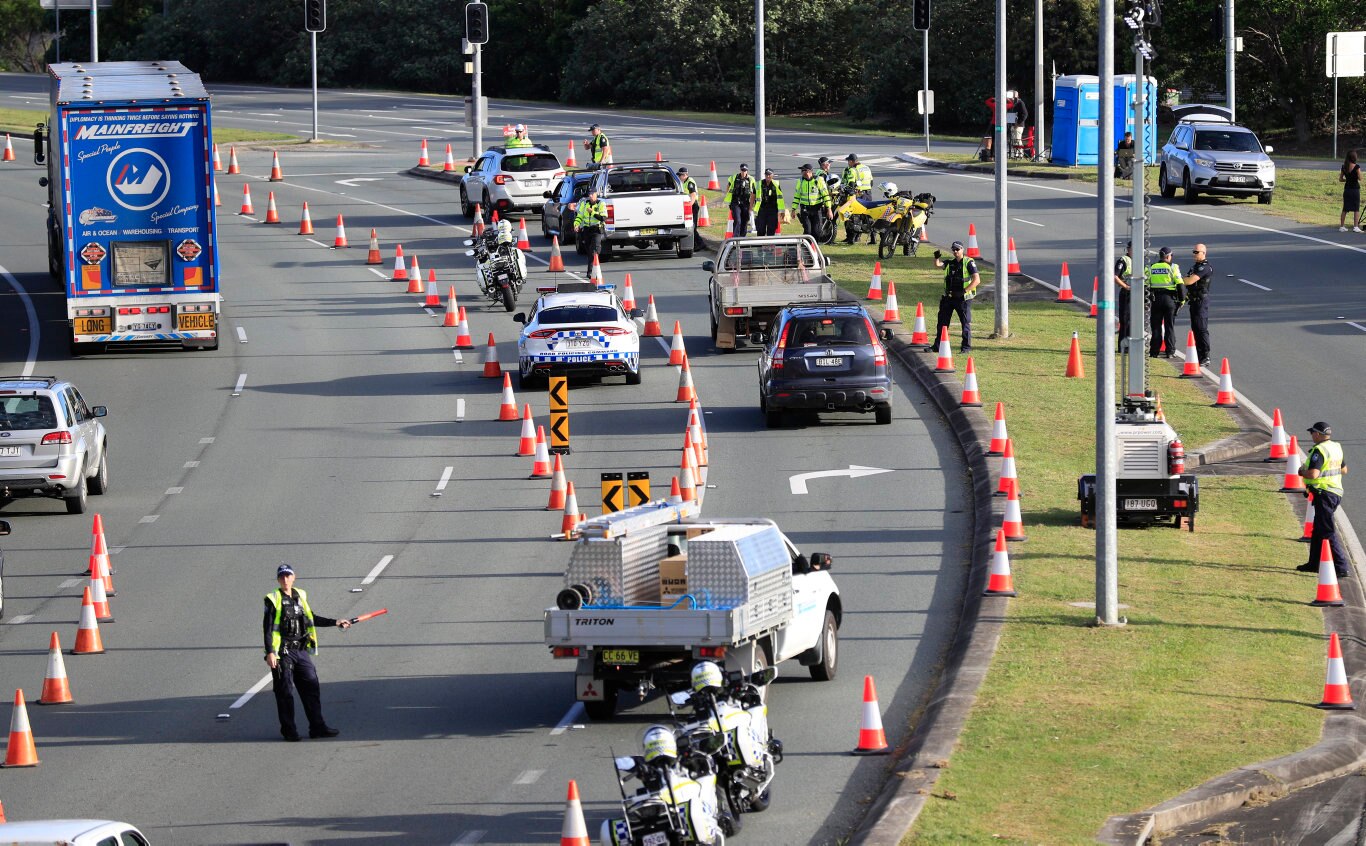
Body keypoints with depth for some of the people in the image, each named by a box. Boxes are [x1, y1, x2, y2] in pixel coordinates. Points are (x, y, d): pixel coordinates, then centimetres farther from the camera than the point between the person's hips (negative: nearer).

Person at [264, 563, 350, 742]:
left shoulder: (300, 596, 12)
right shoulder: (273, 600, -5)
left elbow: (312, 619, 24)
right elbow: (268, 628, -9)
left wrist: (336, 623, 22)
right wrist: (270, 652, -17)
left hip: (301, 651, 5)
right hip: (283, 653, -5)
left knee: (311, 687, 4)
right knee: (285, 692, -1)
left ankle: (317, 727, 9)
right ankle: (289, 730, 7)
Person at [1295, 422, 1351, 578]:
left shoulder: (1319, 451, -19)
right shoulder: (1336, 447, 10)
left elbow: (1313, 474, -29)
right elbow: (1344, 470, 21)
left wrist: (1301, 472, -9)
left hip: (1324, 494, -10)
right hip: (1336, 492, 10)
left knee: (1328, 532, -8)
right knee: (1318, 529, 21)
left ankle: (1341, 567, -13)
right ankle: (1314, 564, 30)